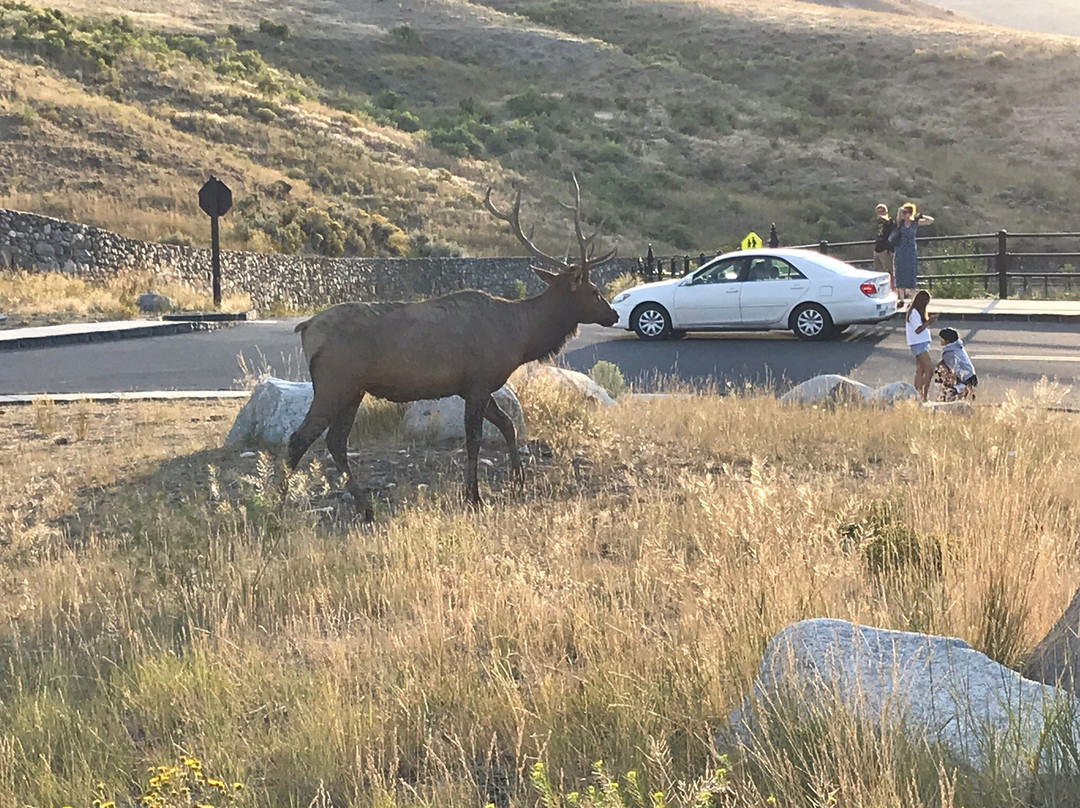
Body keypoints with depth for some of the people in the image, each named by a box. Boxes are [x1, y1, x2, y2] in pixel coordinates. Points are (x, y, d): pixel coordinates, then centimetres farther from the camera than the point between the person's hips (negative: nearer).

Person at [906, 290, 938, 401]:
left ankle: (919, 395, 9)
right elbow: (918, 329, -19)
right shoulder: (914, 313, -14)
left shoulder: (917, 312, 16)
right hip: (918, 344, -10)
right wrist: (929, 322, -15)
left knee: (920, 371, 8)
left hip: (922, 344, 10)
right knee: (930, 368, -15)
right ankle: (924, 396, -18)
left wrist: (929, 320, 5)